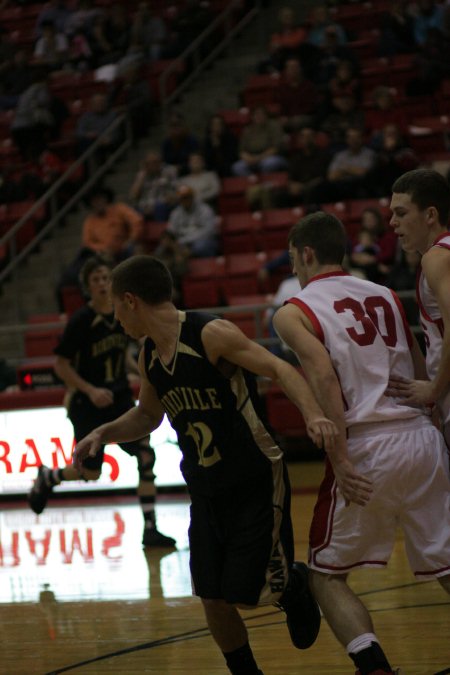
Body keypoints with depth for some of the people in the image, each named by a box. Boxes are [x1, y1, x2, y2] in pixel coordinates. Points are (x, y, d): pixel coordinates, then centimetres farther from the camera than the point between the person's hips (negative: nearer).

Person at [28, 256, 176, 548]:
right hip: (87, 403, -4)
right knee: (91, 472, 4)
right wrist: (91, 390, -22)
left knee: (146, 454, -12)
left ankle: (150, 528, -8)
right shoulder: (81, 321, -17)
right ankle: (47, 477, 38)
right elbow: (61, 366, -13)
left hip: (120, 398, 4)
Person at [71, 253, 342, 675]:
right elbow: (148, 415, 21)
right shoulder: (149, 357, 3)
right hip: (206, 493, 7)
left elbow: (279, 369, -26)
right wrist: (105, 433, 4)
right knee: (213, 600, 3)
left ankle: (293, 587, 27)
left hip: (256, 484, -6)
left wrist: (312, 415, -43)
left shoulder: (211, 335, -20)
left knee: (246, 594, -5)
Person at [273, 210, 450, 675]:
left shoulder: (293, 313, 2)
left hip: (367, 446, -4)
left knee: (325, 574, 9)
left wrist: (342, 463, -16)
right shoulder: (385, 296, 18)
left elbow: (325, 378, -13)